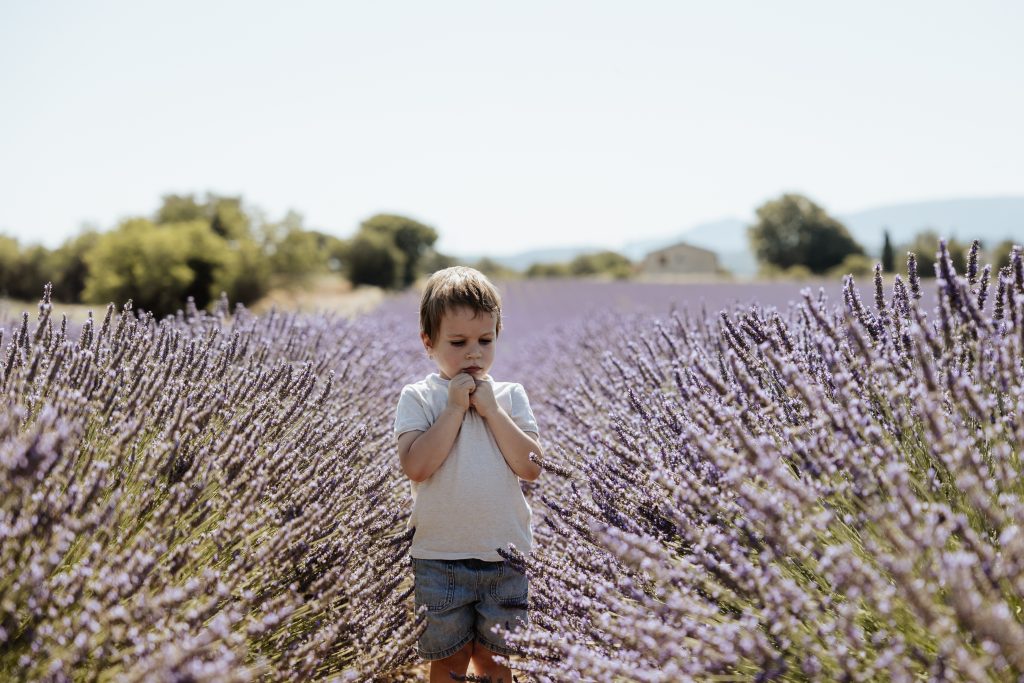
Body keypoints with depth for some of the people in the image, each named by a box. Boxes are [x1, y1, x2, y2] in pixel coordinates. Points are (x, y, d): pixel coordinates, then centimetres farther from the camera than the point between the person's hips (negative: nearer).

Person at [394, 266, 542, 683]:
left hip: (506, 555, 2)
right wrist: (455, 409, -16)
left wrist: (491, 409, -12)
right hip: (439, 558, -1)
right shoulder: (418, 398, -2)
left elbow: (531, 467, -8)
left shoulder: (510, 396, 3)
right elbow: (416, 466, -18)